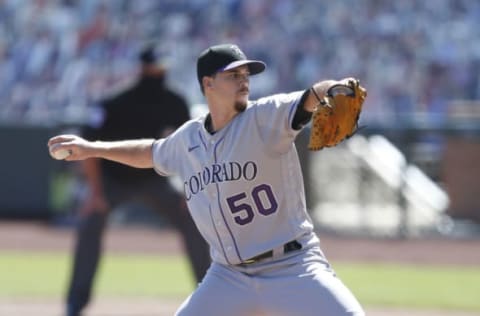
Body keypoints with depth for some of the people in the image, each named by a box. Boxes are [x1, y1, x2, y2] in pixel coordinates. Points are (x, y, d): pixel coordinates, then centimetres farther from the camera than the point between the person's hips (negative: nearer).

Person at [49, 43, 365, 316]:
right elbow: (152, 153, 30)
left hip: (294, 267, -4)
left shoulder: (266, 117, -9)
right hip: (229, 277, 4)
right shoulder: (188, 138, 7)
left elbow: (311, 98, -29)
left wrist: (336, 90, -51)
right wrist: (93, 149, 31)